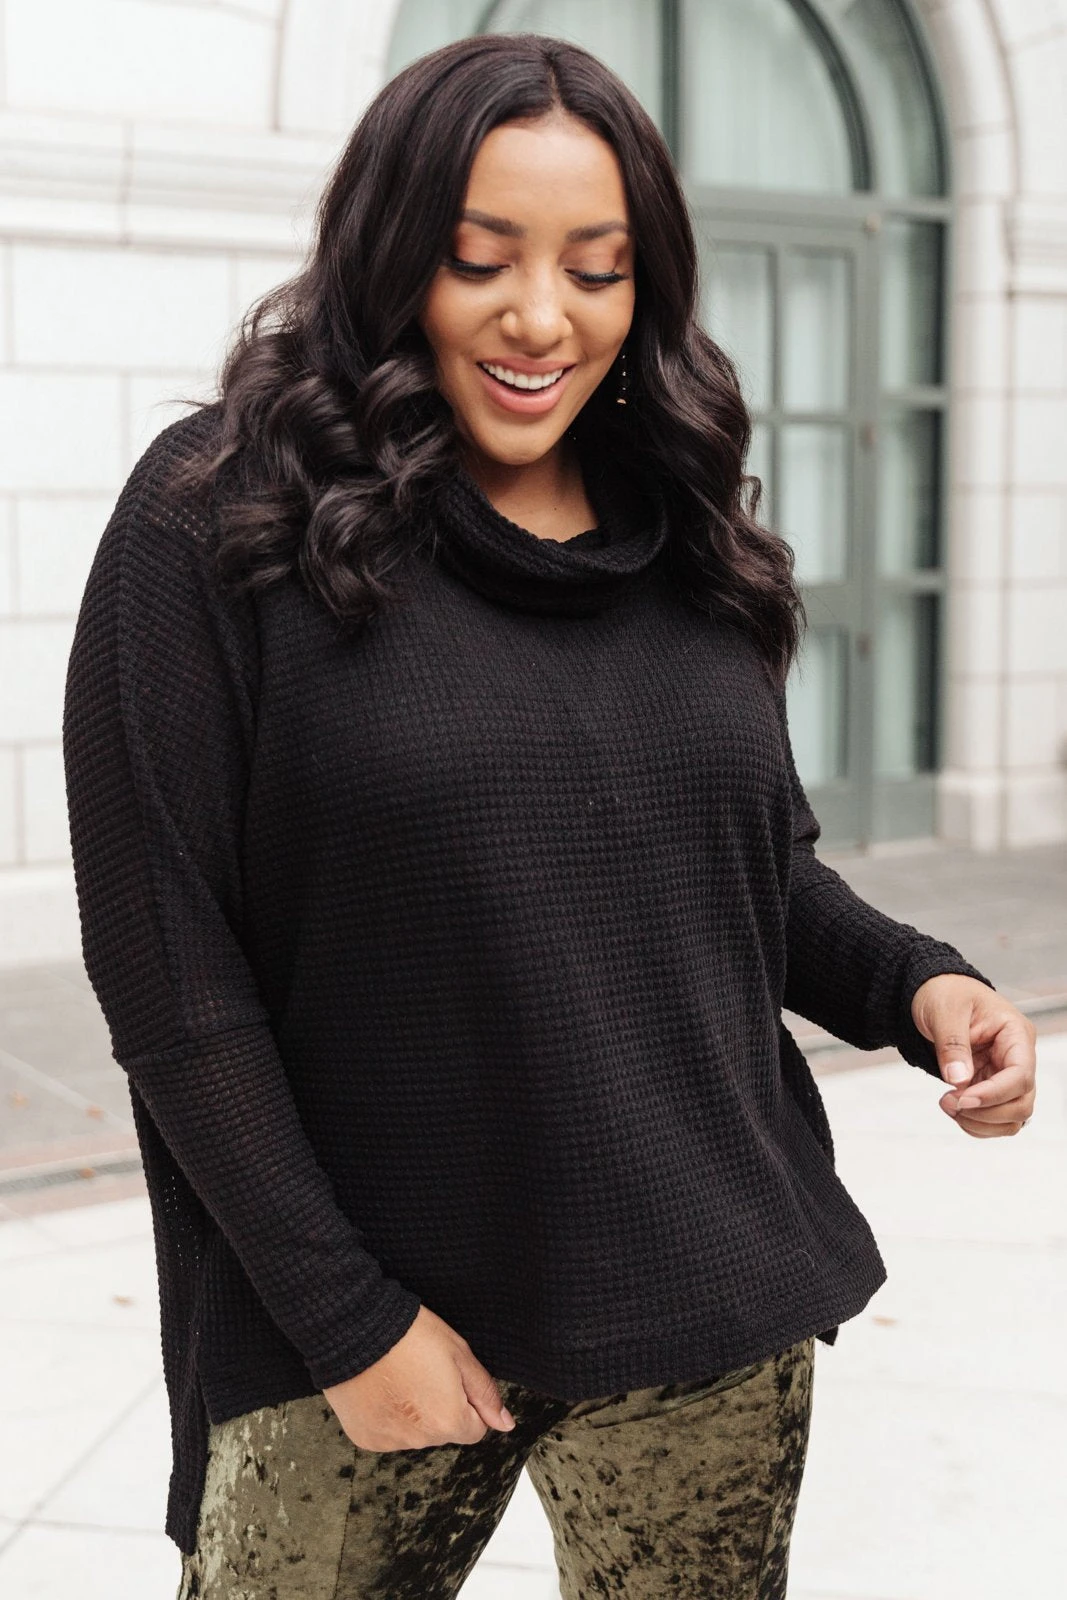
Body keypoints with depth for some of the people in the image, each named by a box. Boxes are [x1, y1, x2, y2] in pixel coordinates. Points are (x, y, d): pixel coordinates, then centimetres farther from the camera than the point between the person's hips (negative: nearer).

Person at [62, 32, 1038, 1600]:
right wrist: (347, 1315, -11)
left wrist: (914, 982, -3)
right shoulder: (219, 519, -7)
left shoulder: (684, 534, 7)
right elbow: (165, 957, -9)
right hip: (361, 1321, -3)